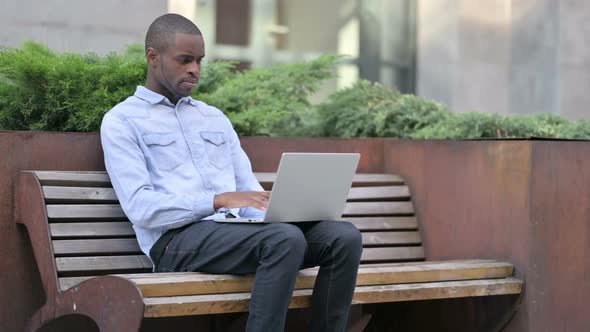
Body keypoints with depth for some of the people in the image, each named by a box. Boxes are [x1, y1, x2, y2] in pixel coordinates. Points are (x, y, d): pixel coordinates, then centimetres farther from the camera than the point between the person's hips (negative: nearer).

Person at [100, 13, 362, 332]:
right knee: (286, 239, -34)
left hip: (236, 230, 6)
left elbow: (250, 190, 20)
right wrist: (218, 201, -18)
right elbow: (139, 207, -9)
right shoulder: (121, 121, 5)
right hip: (177, 238, -6)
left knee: (344, 236, -18)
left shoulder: (215, 117, 25)